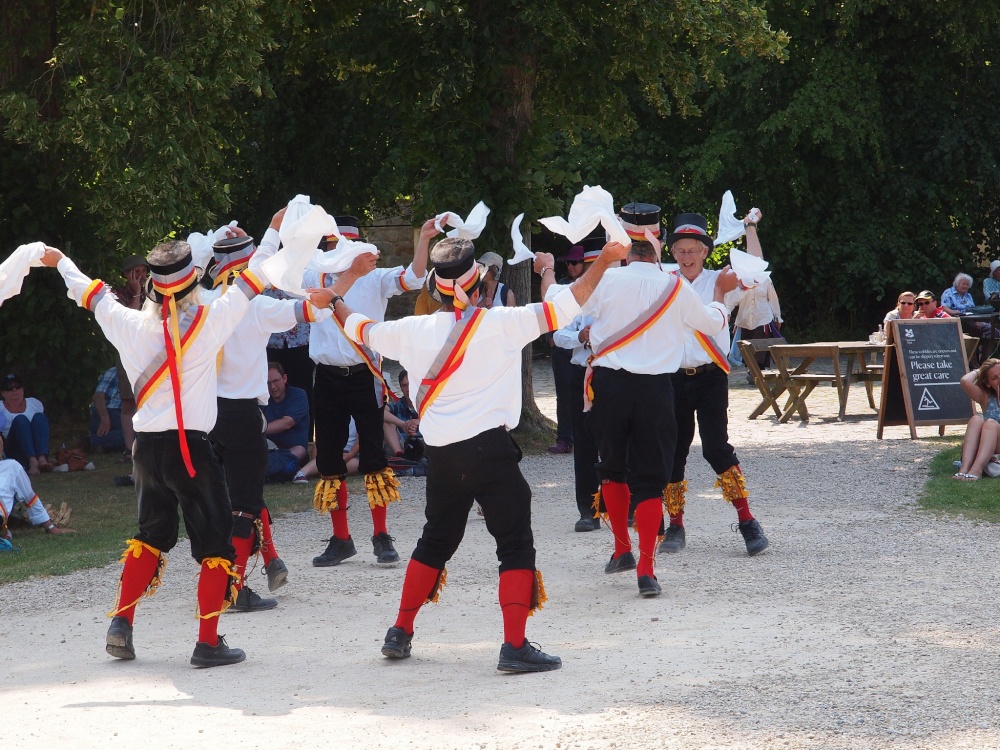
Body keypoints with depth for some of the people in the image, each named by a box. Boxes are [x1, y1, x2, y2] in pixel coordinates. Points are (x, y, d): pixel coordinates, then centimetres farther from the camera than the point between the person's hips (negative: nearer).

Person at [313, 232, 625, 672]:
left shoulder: (414, 330, 3)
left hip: (441, 454, 5)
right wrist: (603, 263, 4)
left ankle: (400, 634, 26)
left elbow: (361, 330, 20)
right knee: (516, 544, -2)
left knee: (436, 540, 22)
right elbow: (560, 309, -7)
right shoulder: (502, 324, -8)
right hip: (490, 447, -5)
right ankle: (514, 647, -11)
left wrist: (337, 296, 39)